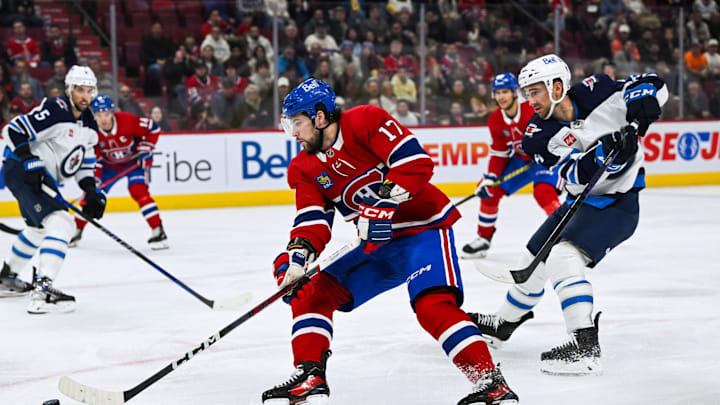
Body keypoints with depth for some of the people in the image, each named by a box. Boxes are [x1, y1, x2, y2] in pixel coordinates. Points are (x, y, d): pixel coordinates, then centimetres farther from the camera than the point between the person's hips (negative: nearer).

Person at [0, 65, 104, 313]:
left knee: (38, 228, 31)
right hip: (21, 172, -11)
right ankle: (42, 290, -35)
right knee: (61, 223, -26)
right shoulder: (54, 111, -19)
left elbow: (85, 163, 15)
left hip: (44, 180, 11)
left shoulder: (88, 126, 9)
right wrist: (31, 161, -29)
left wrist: (91, 192, 1)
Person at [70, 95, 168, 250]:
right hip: (109, 165, 3)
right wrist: (94, 181, -24)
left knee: (139, 191, -25)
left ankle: (158, 232, -22)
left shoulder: (127, 120, -30)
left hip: (134, 160, -3)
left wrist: (145, 150, -19)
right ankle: (76, 231, 23)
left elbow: (153, 128, -17)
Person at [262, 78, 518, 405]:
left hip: (424, 228, -8)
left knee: (433, 305, -28)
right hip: (378, 244, 8)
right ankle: (310, 378, 2)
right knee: (310, 291, 0)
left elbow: (416, 163, -23)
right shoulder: (304, 169, 4)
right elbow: (312, 221, -2)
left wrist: (384, 201, -30)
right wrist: (297, 255, -20)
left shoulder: (366, 121, -16)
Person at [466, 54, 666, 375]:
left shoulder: (595, 93, -17)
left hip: (617, 203, -6)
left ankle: (585, 347, -32)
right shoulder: (539, 134, -9)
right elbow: (574, 174, -21)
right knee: (533, 259, 17)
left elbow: (653, 85, -6)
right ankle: (504, 323, 44)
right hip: (580, 200, 7)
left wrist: (641, 105, -28)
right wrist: (603, 153, -39)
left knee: (563, 256, -26)